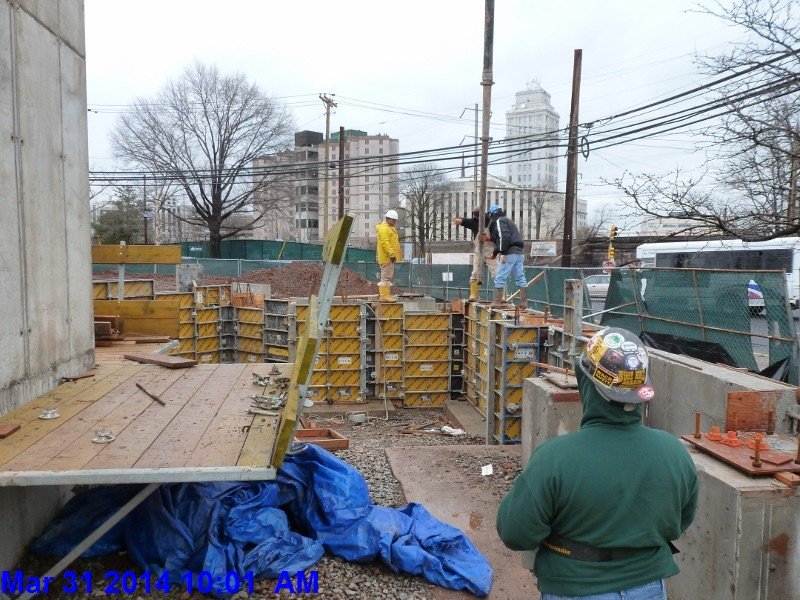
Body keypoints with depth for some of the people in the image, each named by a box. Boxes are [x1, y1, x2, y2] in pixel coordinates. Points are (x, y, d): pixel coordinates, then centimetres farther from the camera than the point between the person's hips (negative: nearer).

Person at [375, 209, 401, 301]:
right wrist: (391, 253, -29)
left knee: (389, 276, 14)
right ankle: (384, 296, -10)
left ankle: (386, 294, 19)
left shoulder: (389, 228, 21)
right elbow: (385, 242, -24)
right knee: (386, 276, -10)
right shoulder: (384, 228, -14)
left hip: (389, 257, 11)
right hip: (386, 258, -11)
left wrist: (392, 254, 23)